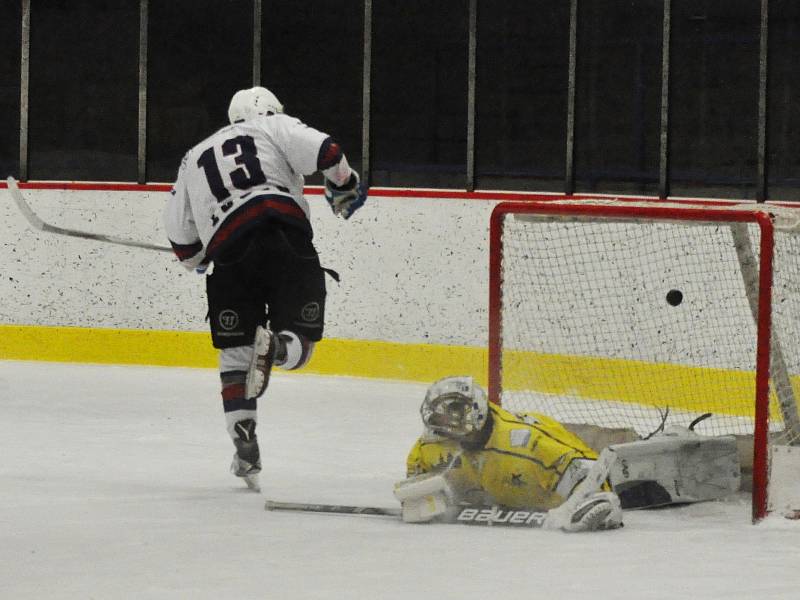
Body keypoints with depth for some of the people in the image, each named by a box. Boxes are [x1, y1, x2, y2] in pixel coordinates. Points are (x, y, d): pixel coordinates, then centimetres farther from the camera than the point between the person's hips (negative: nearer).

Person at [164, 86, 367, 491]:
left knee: (235, 352, 15)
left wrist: (197, 260, 45)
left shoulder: (195, 158, 32)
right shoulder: (275, 127, 20)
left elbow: (181, 235, 26)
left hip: (229, 252, 3)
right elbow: (324, 151, 1)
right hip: (285, 238, -3)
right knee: (298, 342, 2)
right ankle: (274, 347, -34)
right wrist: (344, 188, 18)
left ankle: (244, 444, 4)